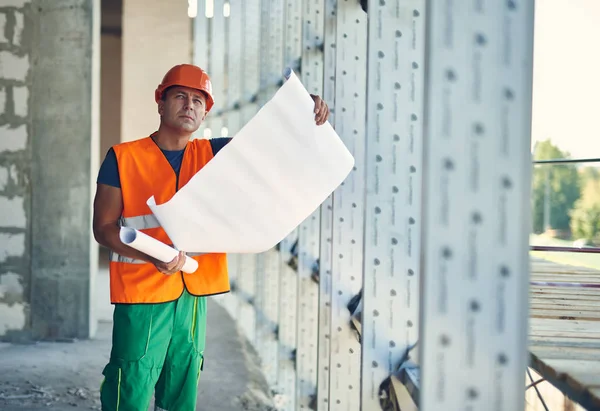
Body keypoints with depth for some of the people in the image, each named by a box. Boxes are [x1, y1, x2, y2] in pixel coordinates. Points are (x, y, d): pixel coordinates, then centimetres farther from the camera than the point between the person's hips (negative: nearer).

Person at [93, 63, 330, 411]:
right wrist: (152, 255, -21)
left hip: (194, 295, 4)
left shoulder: (211, 154, 10)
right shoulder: (123, 158, -2)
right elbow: (103, 227, -4)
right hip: (142, 294, -4)